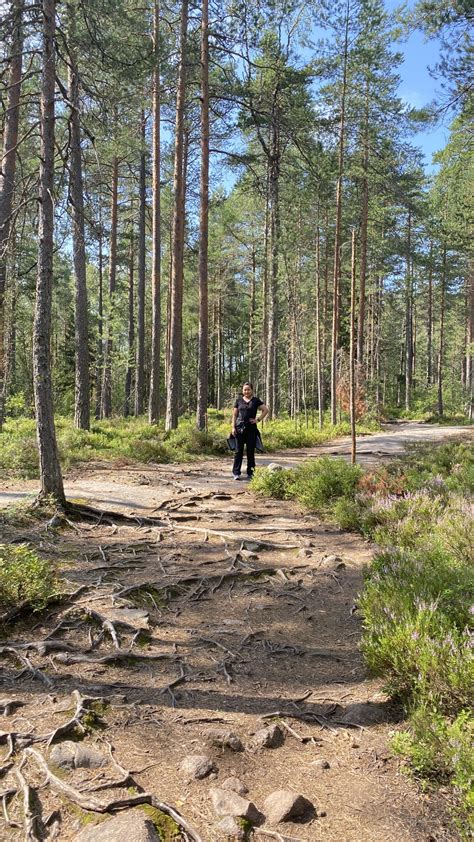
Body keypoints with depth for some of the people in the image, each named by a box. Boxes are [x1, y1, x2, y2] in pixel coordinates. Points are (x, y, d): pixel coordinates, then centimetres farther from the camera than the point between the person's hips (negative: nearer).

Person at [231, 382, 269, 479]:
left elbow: (266, 410, 4)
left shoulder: (256, 400, 6)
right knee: (239, 450, 1)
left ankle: (250, 472, 13)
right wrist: (233, 427, 1)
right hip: (239, 428, 0)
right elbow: (234, 415, 9)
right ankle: (236, 473, 3)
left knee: (251, 451, 4)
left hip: (251, 428, 0)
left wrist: (258, 419, -4)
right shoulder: (239, 400, 9)